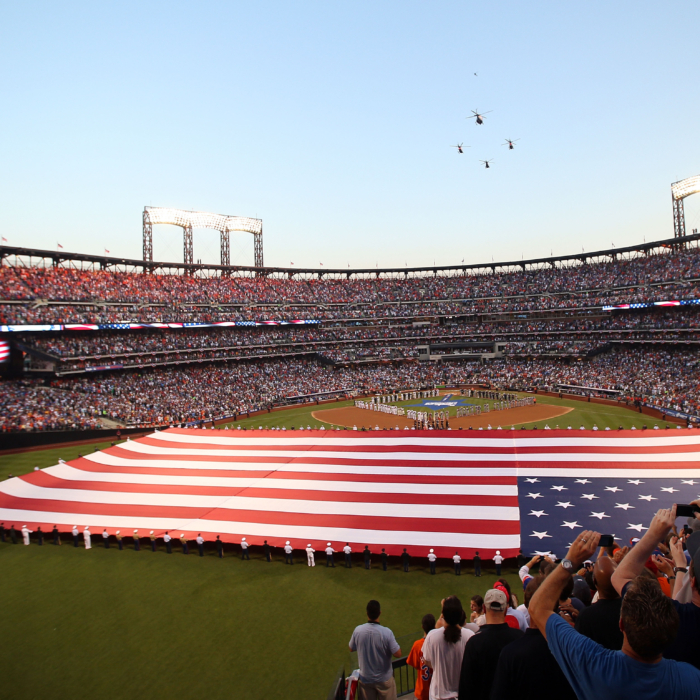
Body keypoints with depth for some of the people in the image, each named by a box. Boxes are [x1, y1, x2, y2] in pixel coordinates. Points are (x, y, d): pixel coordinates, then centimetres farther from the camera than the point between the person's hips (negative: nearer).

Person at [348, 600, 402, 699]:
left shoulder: (357, 630, -18)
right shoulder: (387, 632, -26)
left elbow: (351, 649, 0)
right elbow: (398, 654, -19)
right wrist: (394, 641, -2)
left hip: (365, 679, 2)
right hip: (384, 679, -1)